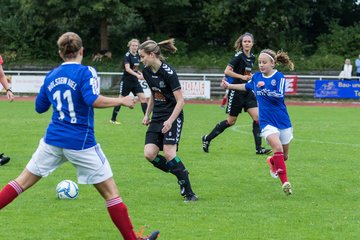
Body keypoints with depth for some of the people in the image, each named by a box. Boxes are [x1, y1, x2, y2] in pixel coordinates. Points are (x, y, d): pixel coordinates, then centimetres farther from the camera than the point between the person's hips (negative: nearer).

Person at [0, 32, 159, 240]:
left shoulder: (51, 76, 8)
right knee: (111, 192, 3)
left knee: (22, 183, 12)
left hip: (53, 140, 5)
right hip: (80, 143, -5)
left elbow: (40, 107, 19)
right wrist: (121, 101, -12)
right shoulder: (85, 72, -9)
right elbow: (93, 100, -24)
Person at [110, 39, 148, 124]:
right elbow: (127, 68, -26)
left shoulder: (137, 56, 9)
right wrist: (137, 75, -37)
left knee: (143, 98, -6)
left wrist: (141, 74, 3)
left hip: (135, 81, 6)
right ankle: (113, 119, 13)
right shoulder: (127, 55, -13)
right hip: (126, 81, -6)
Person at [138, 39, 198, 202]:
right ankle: (181, 175, 9)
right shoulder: (147, 72, 4)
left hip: (173, 117, -7)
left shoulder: (168, 72, -19)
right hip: (157, 118, 7)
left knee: (169, 153, -19)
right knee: (149, 154, -8)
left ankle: (189, 193, -12)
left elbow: (180, 100, -18)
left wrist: (170, 121, -25)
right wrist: (147, 115, 17)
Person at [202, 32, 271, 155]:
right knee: (231, 121, 3)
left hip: (247, 92, 7)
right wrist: (242, 77, -21)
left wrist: (250, 76, 5)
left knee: (257, 117, -6)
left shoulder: (252, 57, 9)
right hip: (236, 92, -7)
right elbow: (227, 71, -20)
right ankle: (207, 139, 20)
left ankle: (258, 148, -5)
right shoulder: (239, 56, -14)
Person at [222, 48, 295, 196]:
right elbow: (247, 87, 27)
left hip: (282, 121, -1)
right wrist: (229, 86, 32)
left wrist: (264, 89, -20)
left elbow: (280, 96, -20)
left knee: (284, 155, 12)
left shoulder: (279, 77, -7)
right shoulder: (256, 77, 5)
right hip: (266, 121, 1)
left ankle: (272, 162, 48)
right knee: (277, 147, -25)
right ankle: (285, 182, -26)